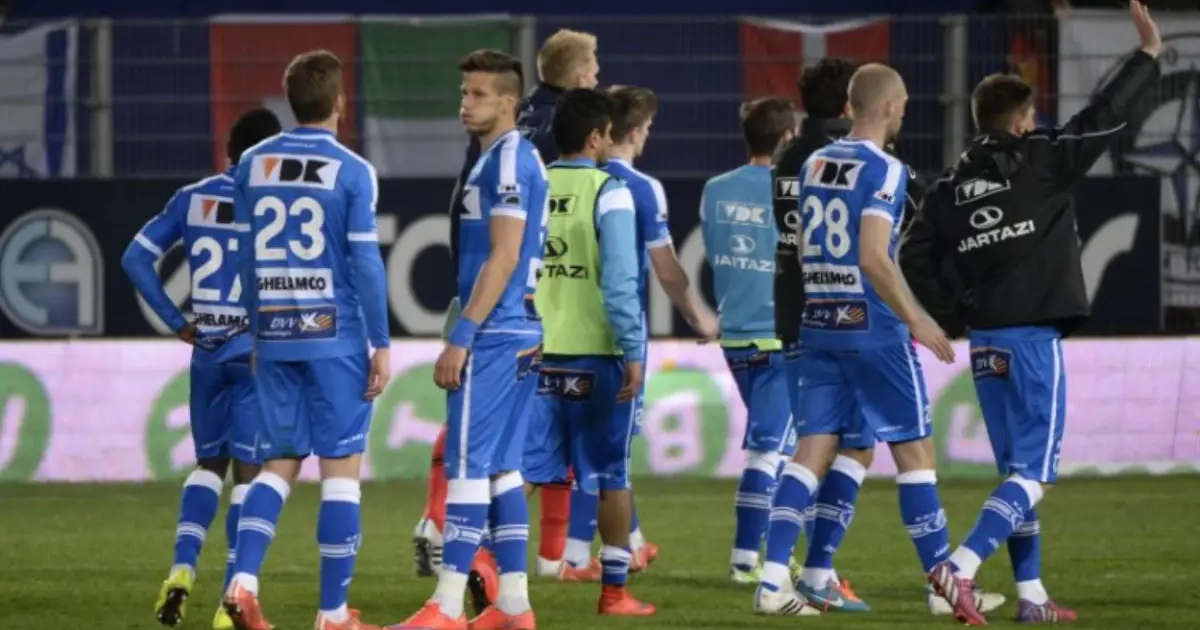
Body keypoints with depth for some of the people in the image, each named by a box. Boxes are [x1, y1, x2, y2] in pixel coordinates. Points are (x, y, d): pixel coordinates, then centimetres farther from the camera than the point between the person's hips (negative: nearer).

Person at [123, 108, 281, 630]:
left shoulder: (192, 200, 4)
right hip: (258, 350, -3)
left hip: (207, 349, 3)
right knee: (247, 470, 2)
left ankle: (182, 568, 0)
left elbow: (136, 257, 2)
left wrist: (177, 322, 5)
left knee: (209, 462, 20)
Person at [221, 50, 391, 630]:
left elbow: (245, 255, 10)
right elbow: (364, 261, -9)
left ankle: (243, 581, -7)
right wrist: (381, 344, -3)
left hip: (275, 337, 4)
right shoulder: (352, 172, -8)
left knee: (280, 463, 13)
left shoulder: (252, 165, 6)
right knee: (341, 468, 2)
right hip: (336, 337, -4)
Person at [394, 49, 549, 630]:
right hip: (523, 333, 10)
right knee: (502, 468, 11)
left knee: (468, 464, -9)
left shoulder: (506, 162, -13)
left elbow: (503, 257, -19)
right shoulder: (521, 161, 17)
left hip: (493, 335, -10)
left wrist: (461, 337, -19)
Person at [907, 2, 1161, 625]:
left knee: (1018, 472, 15)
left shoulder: (953, 185, 7)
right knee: (1033, 475, -7)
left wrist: (957, 319, 9)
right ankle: (960, 567, -24)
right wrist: (1147, 55, 2)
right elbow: (1103, 118, -6)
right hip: (1032, 337, -6)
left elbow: (916, 259, 4)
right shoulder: (1039, 162, -8)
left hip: (985, 343, 6)